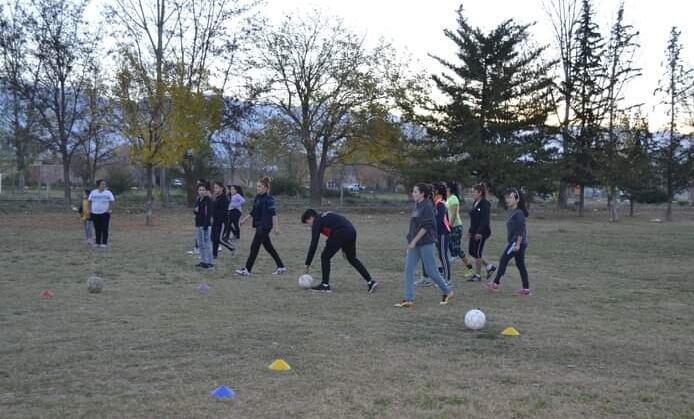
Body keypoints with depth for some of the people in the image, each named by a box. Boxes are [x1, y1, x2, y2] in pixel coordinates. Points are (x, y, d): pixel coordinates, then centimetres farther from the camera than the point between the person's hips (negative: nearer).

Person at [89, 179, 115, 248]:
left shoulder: (108, 193, -1)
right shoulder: (93, 192, 5)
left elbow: (111, 201, -3)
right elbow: (90, 201, 10)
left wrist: (109, 210, -11)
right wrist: (90, 209, 2)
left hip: (105, 213, -2)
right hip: (95, 213, 2)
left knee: (104, 229, -5)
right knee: (97, 229, 6)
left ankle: (104, 243, -1)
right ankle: (98, 243, 12)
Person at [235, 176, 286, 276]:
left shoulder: (268, 198, -14)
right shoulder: (257, 197, 11)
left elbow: (273, 213, -17)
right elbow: (253, 211, 21)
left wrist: (276, 226, -20)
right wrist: (245, 219, 20)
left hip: (265, 226, -9)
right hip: (259, 225, 9)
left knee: (254, 246, -6)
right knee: (269, 247, 13)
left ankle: (247, 269, -1)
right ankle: (281, 267, 21)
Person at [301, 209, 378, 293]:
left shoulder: (317, 222, 6)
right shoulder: (326, 216, 29)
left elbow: (314, 244, 1)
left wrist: (308, 264, 5)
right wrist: (345, 247, 30)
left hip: (341, 234, -8)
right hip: (352, 231, 8)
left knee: (325, 257, 7)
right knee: (352, 258, 23)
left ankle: (325, 285, 9)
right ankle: (370, 281, 21)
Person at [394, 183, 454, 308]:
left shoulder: (427, 207, -14)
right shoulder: (417, 206, 11)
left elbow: (425, 227, -18)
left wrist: (414, 241, -19)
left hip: (426, 243, -8)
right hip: (414, 244, 8)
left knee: (431, 271, 0)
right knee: (409, 270, 0)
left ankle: (447, 292, 20)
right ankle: (409, 299, 0)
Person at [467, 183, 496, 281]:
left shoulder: (485, 204, -15)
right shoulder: (475, 203, 12)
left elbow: (485, 220, -22)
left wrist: (479, 232, -26)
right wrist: (471, 230, 18)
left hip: (481, 232, -10)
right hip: (474, 232, 10)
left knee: (477, 253, -3)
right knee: (471, 251, 12)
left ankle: (477, 275, 8)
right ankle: (489, 267, 23)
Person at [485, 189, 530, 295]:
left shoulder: (519, 213, -15)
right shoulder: (512, 212, 14)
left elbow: (521, 230, -20)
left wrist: (517, 244, -22)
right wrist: (509, 243, 22)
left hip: (517, 242, -10)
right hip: (513, 242, 10)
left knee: (503, 260, -3)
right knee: (520, 265, 9)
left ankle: (496, 283, 5)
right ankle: (526, 288, 10)